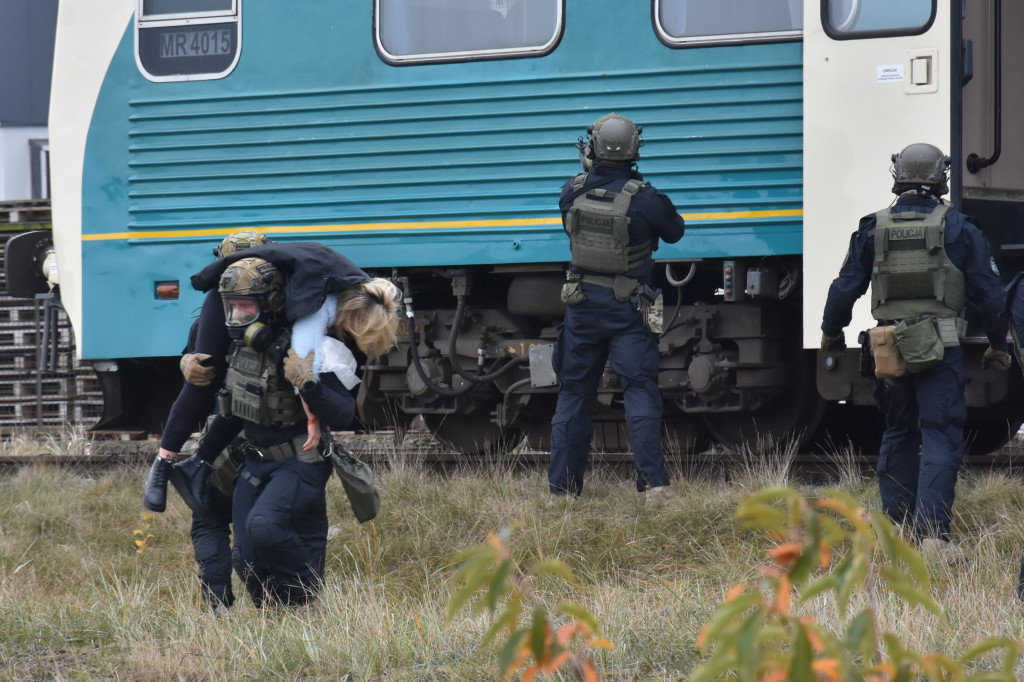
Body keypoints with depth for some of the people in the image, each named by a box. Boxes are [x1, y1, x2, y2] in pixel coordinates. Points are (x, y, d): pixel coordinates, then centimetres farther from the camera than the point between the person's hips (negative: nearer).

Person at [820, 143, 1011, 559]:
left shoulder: (873, 228, 4)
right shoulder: (959, 229, -1)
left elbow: (845, 287, 9)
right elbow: (988, 293, 2)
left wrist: (831, 331, 26)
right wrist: (997, 344, 15)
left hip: (889, 347, 3)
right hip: (941, 348, -3)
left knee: (898, 432, 19)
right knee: (940, 438, -4)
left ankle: (896, 522, 21)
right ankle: (932, 533, -15)